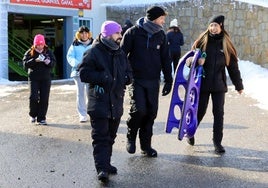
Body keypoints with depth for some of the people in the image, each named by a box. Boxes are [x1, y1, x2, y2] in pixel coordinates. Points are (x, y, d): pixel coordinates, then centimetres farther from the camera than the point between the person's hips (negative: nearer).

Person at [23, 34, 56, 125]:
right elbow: (25, 63, -10)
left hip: (46, 78, 2)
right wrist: (35, 60, -24)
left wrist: (49, 62, -18)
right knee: (33, 97, -9)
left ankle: (41, 118, 10)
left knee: (44, 99, 0)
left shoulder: (48, 52, 6)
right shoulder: (30, 52, 0)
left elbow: (54, 62, 4)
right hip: (34, 78, -2)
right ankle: (33, 115, 16)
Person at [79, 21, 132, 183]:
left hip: (116, 101, 7)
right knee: (100, 137, -9)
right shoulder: (94, 52, -8)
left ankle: (106, 163, 28)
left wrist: (127, 77, 0)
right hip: (99, 101, -7)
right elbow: (84, 73, -12)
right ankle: (102, 168, -10)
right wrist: (102, 78, -21)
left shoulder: (120, 53, 13)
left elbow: (129, 71, 22)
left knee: (110, 136, 15)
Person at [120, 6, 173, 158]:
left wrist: (168, 80, 8)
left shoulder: (161, 35, 6)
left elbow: (165, 59, 11)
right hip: (136, 80, -4)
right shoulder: (133, 33, -6)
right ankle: (131, 137, 14)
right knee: (139, 109, -14)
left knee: (151, 112, 4)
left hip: (153, 81, 4)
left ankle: (146, 145, 17)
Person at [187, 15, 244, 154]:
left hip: (219, 85, 1)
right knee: (199, 111, 6)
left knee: (219, 113, 3)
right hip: (202, 84, -1)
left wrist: (238, 85, 13)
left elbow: (233, 66, 9)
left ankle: (217, 142, 13)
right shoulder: (202, 42, -1)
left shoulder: (226, 45, 3)